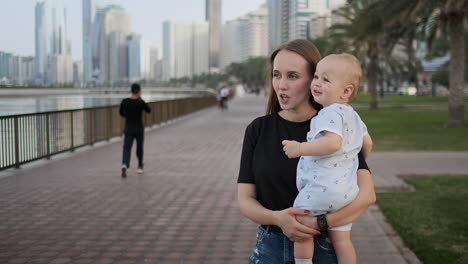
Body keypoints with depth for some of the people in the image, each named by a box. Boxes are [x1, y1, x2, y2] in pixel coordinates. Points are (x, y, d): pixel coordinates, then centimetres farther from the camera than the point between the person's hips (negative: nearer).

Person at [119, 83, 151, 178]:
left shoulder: (124, 101, -5)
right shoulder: (141, 102, -14)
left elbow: (121, 113, 10)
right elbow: (149, 110, 3)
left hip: (128, 129, 1)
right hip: (139, 129, -1)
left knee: (126, 149, -3)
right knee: (139, 147, 22)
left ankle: (124, 165, -31)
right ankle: (140, 167, 34)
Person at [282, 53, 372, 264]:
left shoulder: (331, 113, -15)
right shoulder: (353, 116, 15)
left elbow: (333, 143, -32)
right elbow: (367, 143, 26)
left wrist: (300, 148, -29)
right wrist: (358, 163, 42)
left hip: (322, 189, -9)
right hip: (346, 189, 9)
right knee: (342, 240, 12)